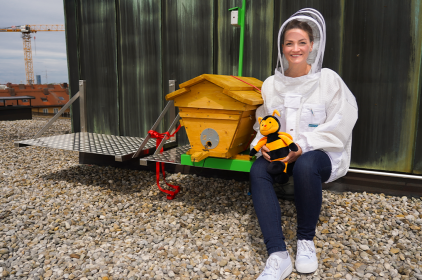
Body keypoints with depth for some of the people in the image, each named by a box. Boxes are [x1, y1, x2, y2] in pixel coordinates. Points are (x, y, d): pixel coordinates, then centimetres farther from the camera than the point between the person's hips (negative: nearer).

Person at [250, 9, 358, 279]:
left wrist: (302, 146, -20)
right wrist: (263, 143, -12)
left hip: (321, 153, -3)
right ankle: (278, 256, -31)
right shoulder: (271, 84, 8)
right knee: (258, 170, -28)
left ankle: (306, 239, -12)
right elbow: (261, 123, 11)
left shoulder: (328, 79, -2)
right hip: (279, 153, 3)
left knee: (305, 165, -37)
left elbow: (339, 125, -8)